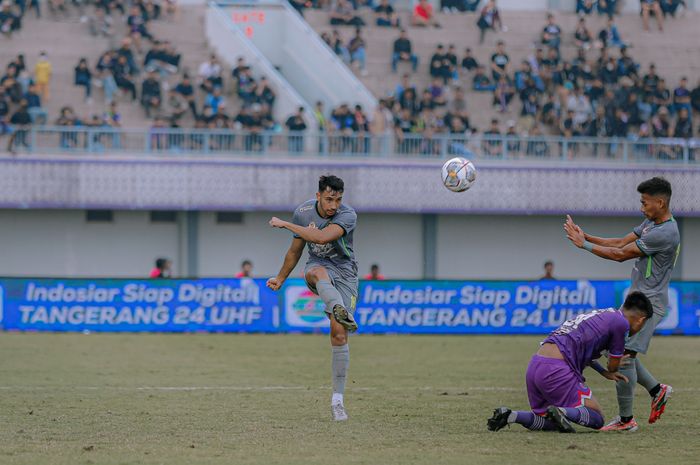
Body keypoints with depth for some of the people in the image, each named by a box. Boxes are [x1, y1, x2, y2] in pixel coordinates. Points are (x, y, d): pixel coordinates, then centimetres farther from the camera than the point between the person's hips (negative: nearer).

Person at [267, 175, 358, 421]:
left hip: (344, 272, -2)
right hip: (318, 264, 2)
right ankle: (340, 311, -71)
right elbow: (296, 249, 13)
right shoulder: (303, 212, -3)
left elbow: (322, 237, -33)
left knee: (339, 334, -11)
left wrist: (285, 224, -26)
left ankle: (337, 400, -3)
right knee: (319, 274, -39)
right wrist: (280, 278, 23)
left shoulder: (348, 215, -17)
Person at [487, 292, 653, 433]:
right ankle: (562, 412, -24)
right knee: (597, 417, 1)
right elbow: (614, 366, 10)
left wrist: (605, 373, 39)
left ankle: (509, 415, -2)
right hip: (555, 369, -9)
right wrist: (609, 371, 33)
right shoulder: (621, 322, -1)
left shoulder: (600, 314, 25)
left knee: (550, 423, 20)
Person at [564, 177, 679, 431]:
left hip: (649, 302, -10)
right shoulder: (650, 224, 12)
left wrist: (584, 244, -9)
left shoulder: (665, 233, -20)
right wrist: (585, 236, -2)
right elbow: (621, 242, 10)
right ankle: (657, 390, 25)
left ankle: (626, 420, -2)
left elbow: (620, 254, -17)